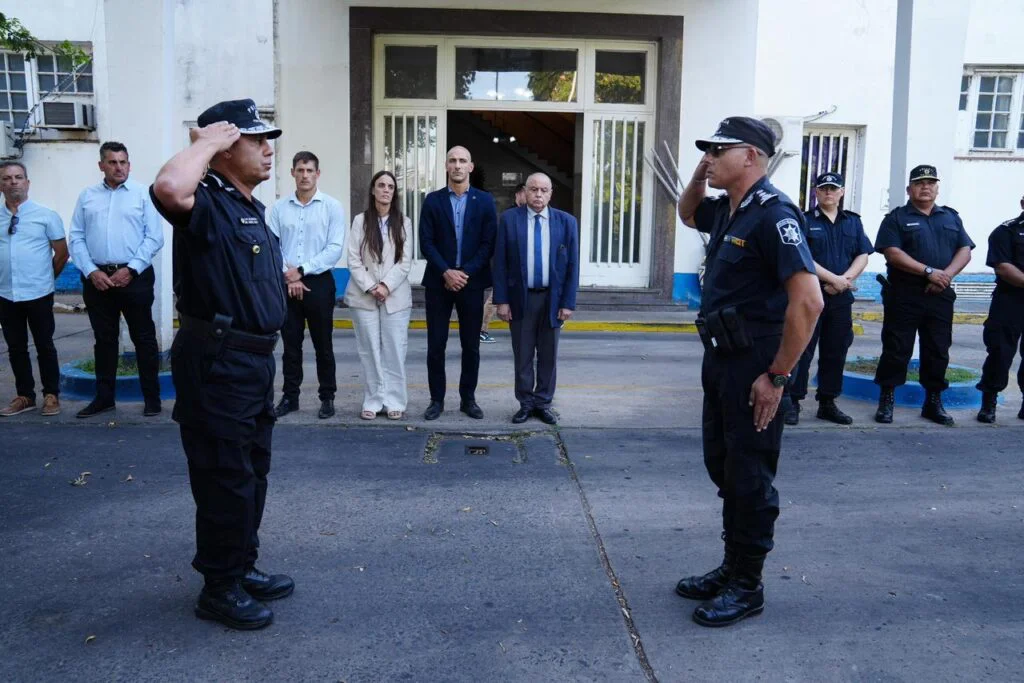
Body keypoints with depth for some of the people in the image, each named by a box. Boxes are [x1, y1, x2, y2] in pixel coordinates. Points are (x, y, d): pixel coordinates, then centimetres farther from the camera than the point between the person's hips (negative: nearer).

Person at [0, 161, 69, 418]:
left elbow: (62, 253, 2)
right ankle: (25, 396, 23)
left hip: (38, 294, -3)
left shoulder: (46, 216, -3)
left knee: (45, 347, 5)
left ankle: (51, 395, 17)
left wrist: (45, 278, 7)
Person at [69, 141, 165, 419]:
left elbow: (154, 237, -5)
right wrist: (91, 271, -6)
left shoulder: (143, 194, 1)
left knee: (143, 338, 2)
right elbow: (76, 238, 7)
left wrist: (130, 270, -12)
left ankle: (151, 397, 11)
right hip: (97, 277, 3)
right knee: (104, 339, 11)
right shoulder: (87, 196, 10)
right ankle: (104, 396, 21)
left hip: (135, 276, -3)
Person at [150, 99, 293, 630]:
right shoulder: (207, 203, -14)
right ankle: (219, 588, 16)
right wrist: (207, 142, -23)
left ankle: (242, 567, 34)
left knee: (252, 472, 18)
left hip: (254, 358, 10)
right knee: (225, 477, 0)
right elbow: (168, 188, -40)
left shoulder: (251, 209, 15)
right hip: (216, 362, -10)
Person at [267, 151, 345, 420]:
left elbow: (335, 249, -9)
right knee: (291, 344, 9)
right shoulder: (279, 207, 6)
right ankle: (290, 396, 20)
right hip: (286, 284, 2)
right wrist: (288, 276, -10)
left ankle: (327, 397, 15)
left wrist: (301, 270, -12)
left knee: (323, 344, 5)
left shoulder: (332, 206, -2)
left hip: (319, 283, -2)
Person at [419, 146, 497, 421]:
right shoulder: (433, 200, 4)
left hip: (471, 282, 0)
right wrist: (446, 272, -13)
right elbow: (426, 242, -2)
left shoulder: (485, 200, 4)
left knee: (471, 345, 6)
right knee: (436, 345, 2)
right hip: (438, 282, 0)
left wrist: (465, 273, -11)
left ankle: (468, 399, 18)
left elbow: (488, 243, -2)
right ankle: (437, 399, 12)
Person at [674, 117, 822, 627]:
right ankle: (731, 568, 31)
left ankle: (747, 586, 17)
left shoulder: (772, 214, -18)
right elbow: (687, 213, 33)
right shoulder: (727, 211, 10)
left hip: (753, 367, -10)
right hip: (721, 358, 10)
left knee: (750, 477, 2)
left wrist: (777, 376, -22)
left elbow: (808, 301, -25)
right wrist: (699, 175, 12)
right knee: (723, 468, 17)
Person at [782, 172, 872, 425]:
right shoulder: (804, 221, -1)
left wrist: (845, 278, -10)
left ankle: (828, 403, 18)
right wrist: (833, 279, -14)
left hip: (841, 298, 5)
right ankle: (792, 402, 1)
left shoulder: (854, 222, 14)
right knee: (801, 350, -5)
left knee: (835, 352, 9)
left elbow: (863, 256, 8)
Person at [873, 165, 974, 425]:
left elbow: (965, 250, 8)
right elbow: (893, 253, -11)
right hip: (904, 295, -4)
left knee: (938, 351, 8)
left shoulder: (951, 217, 16)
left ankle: (934, 402, 20)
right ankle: (886, 401, 7)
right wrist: (929, 271, -17)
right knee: (896, 349, -2)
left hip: (940, 296, 4)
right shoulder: (896, 218, 2)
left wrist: (947, 274, -11)